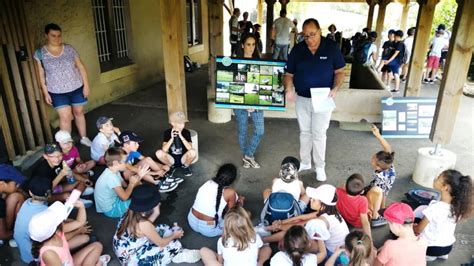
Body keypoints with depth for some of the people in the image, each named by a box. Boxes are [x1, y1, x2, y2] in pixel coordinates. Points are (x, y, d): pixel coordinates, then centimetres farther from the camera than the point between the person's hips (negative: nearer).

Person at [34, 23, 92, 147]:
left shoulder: (69, 48, -3)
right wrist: (45, 92, -2)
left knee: (79, 112, 14)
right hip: (57, 92, -2)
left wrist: (86, 85, -3)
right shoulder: (40, 53, -5)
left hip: (76, 88, 2)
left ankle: (84, 138, 30)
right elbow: (41, 74, 0)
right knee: (65, 117, -3)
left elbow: (81, 67, 1)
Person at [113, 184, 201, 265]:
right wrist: (174, 236, 1)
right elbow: (161, 243, -17)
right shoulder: (143, 224, -31)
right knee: (174, 245, -9)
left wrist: (155, 214, -7)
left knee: (163, 228, 12)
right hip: (131, 259, -8)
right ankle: (180, 255, 21)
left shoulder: (131, 213, -10)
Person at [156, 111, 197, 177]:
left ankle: (185, 166, 1)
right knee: (159, 153, -28)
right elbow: (164, 150, -19)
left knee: (193, 152, -31)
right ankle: (170, 166, 3)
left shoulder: (186, 132, -11)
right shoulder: (167, 132, -9)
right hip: (172, 159, 0)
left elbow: (190, 148, -25)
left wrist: (181, 136, -32)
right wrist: (172, 138, -30)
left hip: (183, 159, 0)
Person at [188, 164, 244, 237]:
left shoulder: (208, 183, 0)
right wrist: (238, 202, 16)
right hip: (208, 230, -5)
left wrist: (235, 200, 23)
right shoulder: (230, 192, -17)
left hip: (192, 222, 6)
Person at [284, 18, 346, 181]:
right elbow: (289, 74, -1)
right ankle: (304, 162, 33)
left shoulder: (331, 48, -10)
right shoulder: (297, 49, -5)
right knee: (304, 132, 16)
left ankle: (320, 167, 20)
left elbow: (340, 72, -4)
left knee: (319, 134, 3)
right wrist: (288, 89, -22)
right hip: (302, 99, 3)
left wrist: (335, 89, -22)